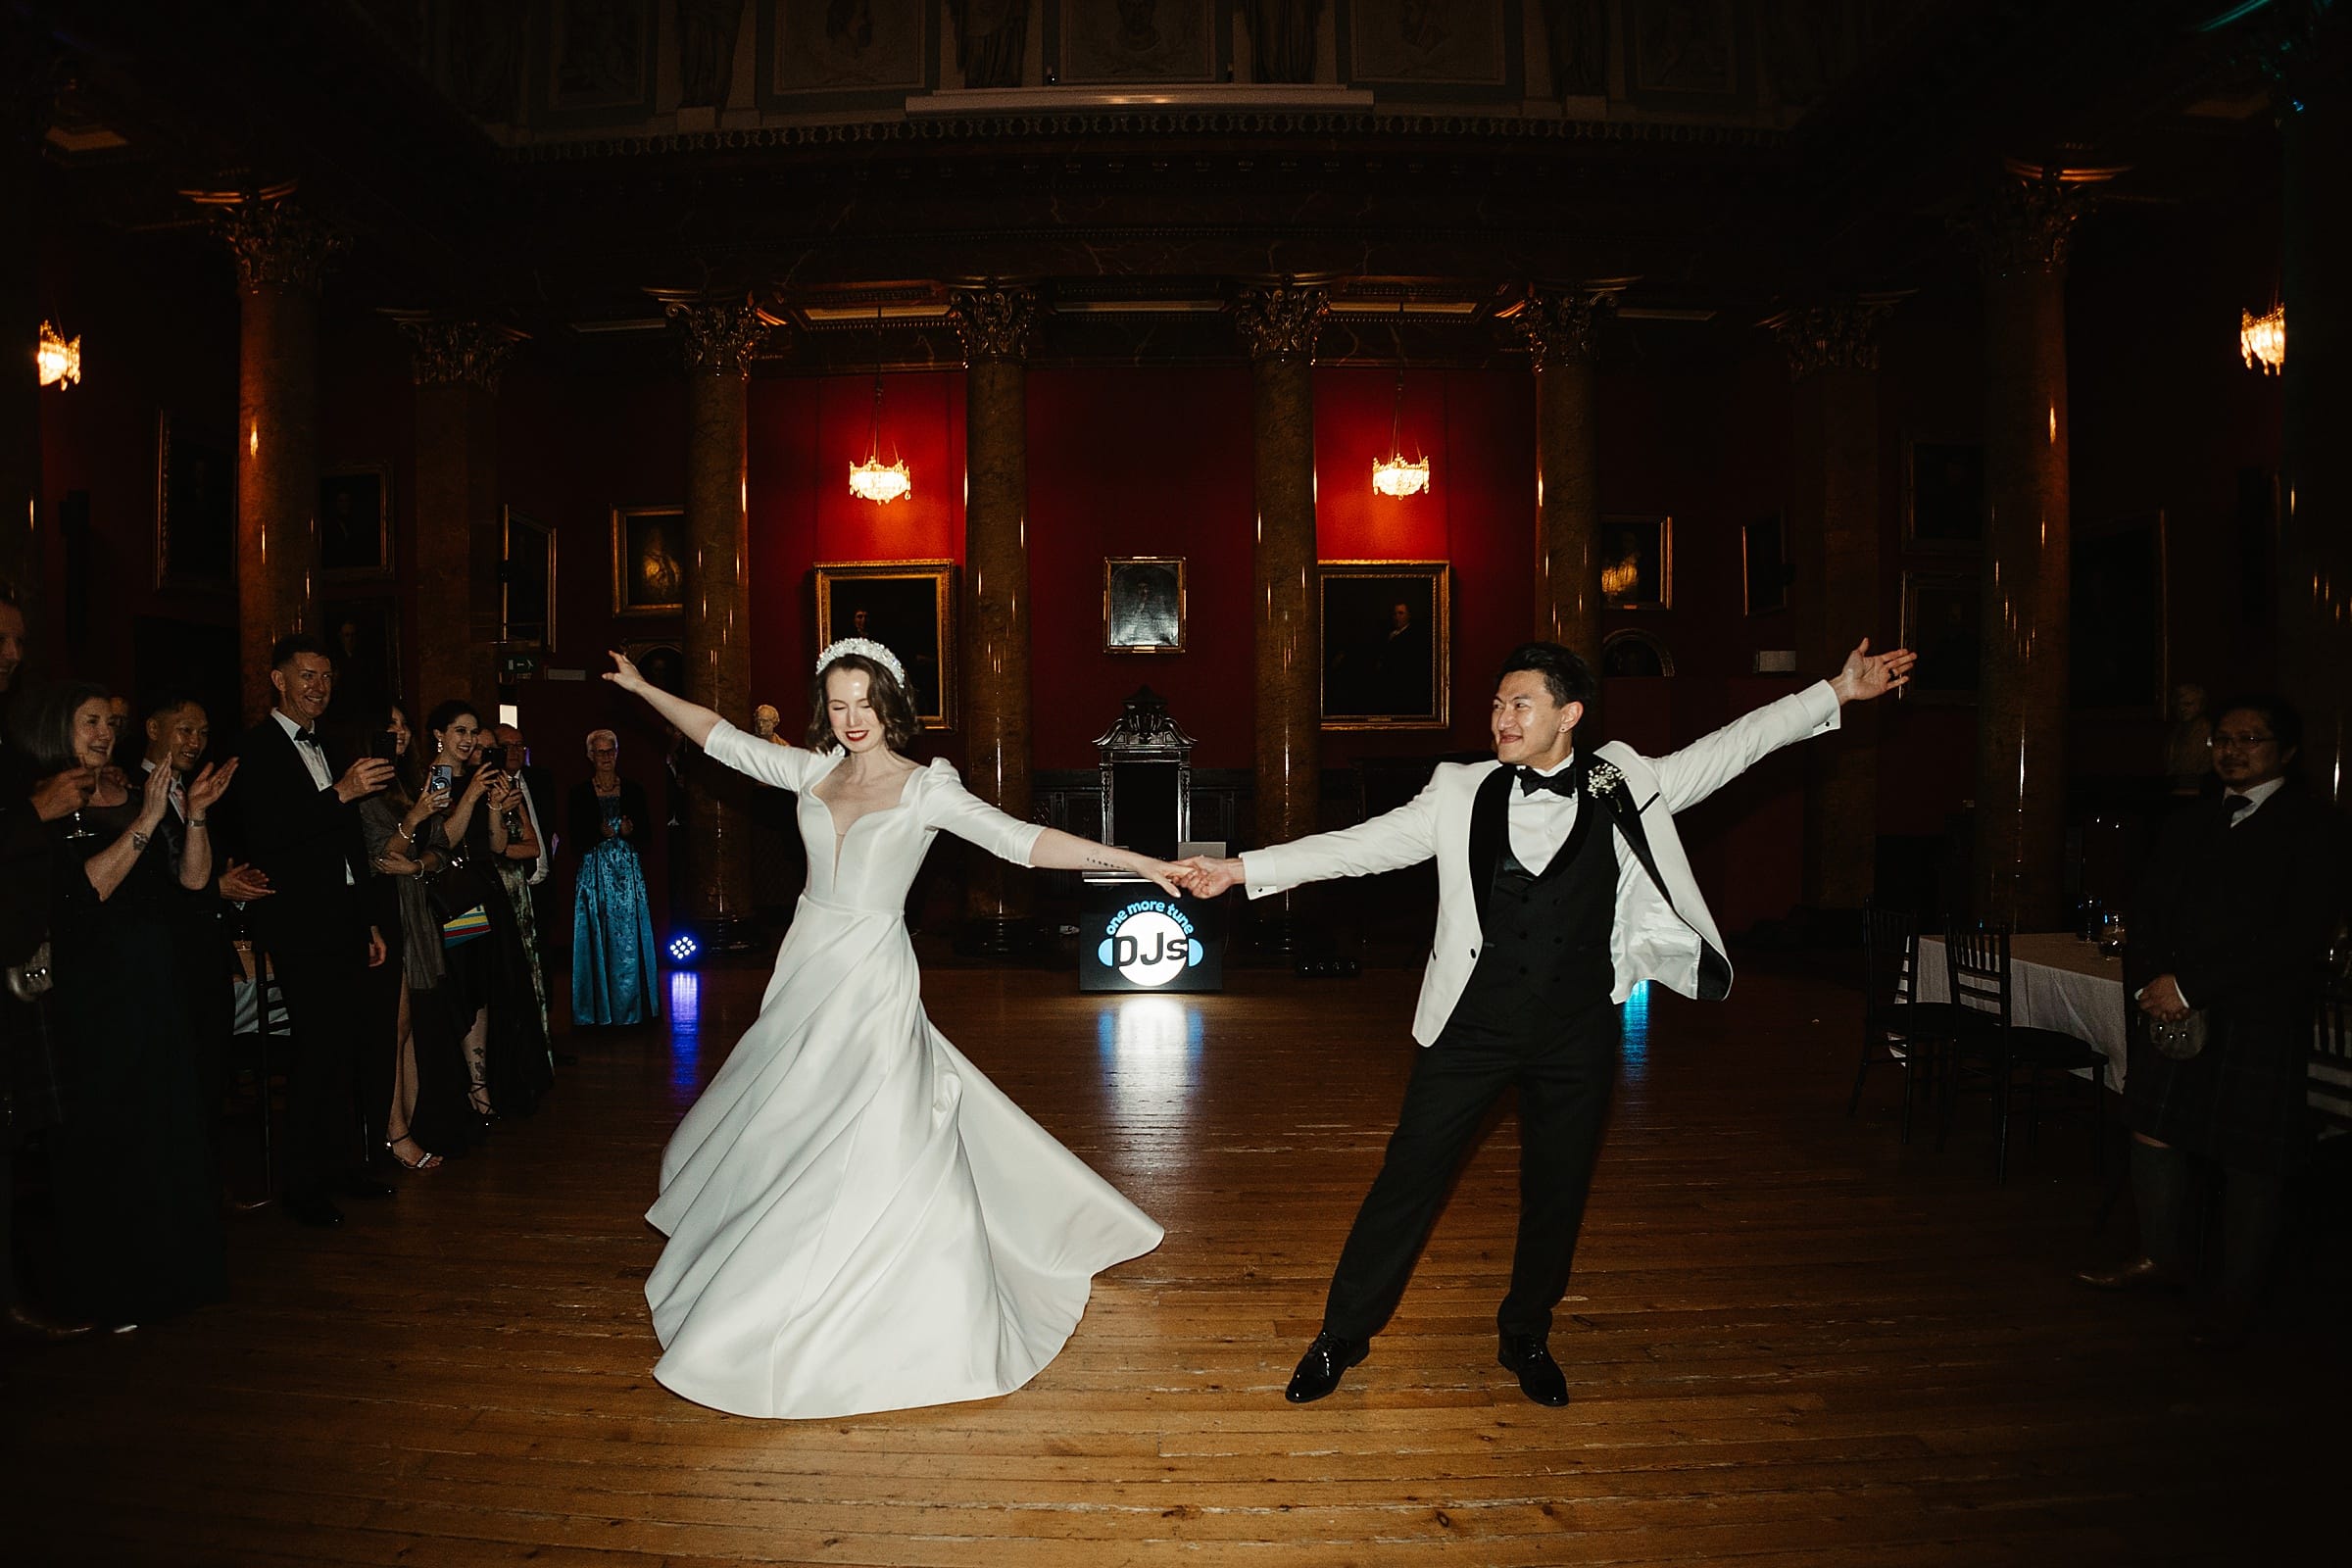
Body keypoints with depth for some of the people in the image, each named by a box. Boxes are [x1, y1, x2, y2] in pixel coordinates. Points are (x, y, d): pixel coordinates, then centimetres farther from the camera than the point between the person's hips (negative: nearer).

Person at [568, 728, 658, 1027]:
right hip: (595, 871, -1)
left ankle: (631, 1005, 8)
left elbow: (647, 831, 6)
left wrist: (630, 831, -14)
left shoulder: (633, 790, 8)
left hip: (628, 870, 1)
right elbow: (575, 835, -1)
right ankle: (599, 1008, 6)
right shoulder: (579, 792, 4)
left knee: (629, 937, 1)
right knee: (597, 935, -1)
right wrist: (600, 832, -18)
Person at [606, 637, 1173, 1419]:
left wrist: (1136, 861, -28)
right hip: (806, 973, 6)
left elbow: (1019, 839, -19)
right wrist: (643, 688, 21)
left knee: (875, 1146, -6)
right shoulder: (815, 770, 4)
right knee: (784, 1135, 15)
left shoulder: (926, 789, -10)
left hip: (871, 982, -5)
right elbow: (723, 738, 16)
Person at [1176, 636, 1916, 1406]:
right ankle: (1342, 1336, 20)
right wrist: (1239, 869, -9)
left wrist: (1835, 693, 6)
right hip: (1475, 1025, -1)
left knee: (1557, 1190, 14)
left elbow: (1728, 747, 7)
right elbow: (1360, 845, -4)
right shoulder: (1462, 793, -3)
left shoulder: (1622, 785, 0)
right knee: (1408, 1175, 2)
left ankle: (1526, 1336, 39)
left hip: (1577, 1033, 1)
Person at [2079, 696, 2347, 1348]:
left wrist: (2191, 986, -18)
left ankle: (2237, 1295, 18)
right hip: (2173, 1005, 6)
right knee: (2153, 1129, 11)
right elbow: (2148, 911, 13)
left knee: (2250, 1156, 3)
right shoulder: (2188, 825, 15)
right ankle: (2163, 1257, 28)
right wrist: (2149, 981, -7)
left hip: (2260, 1018, -6)